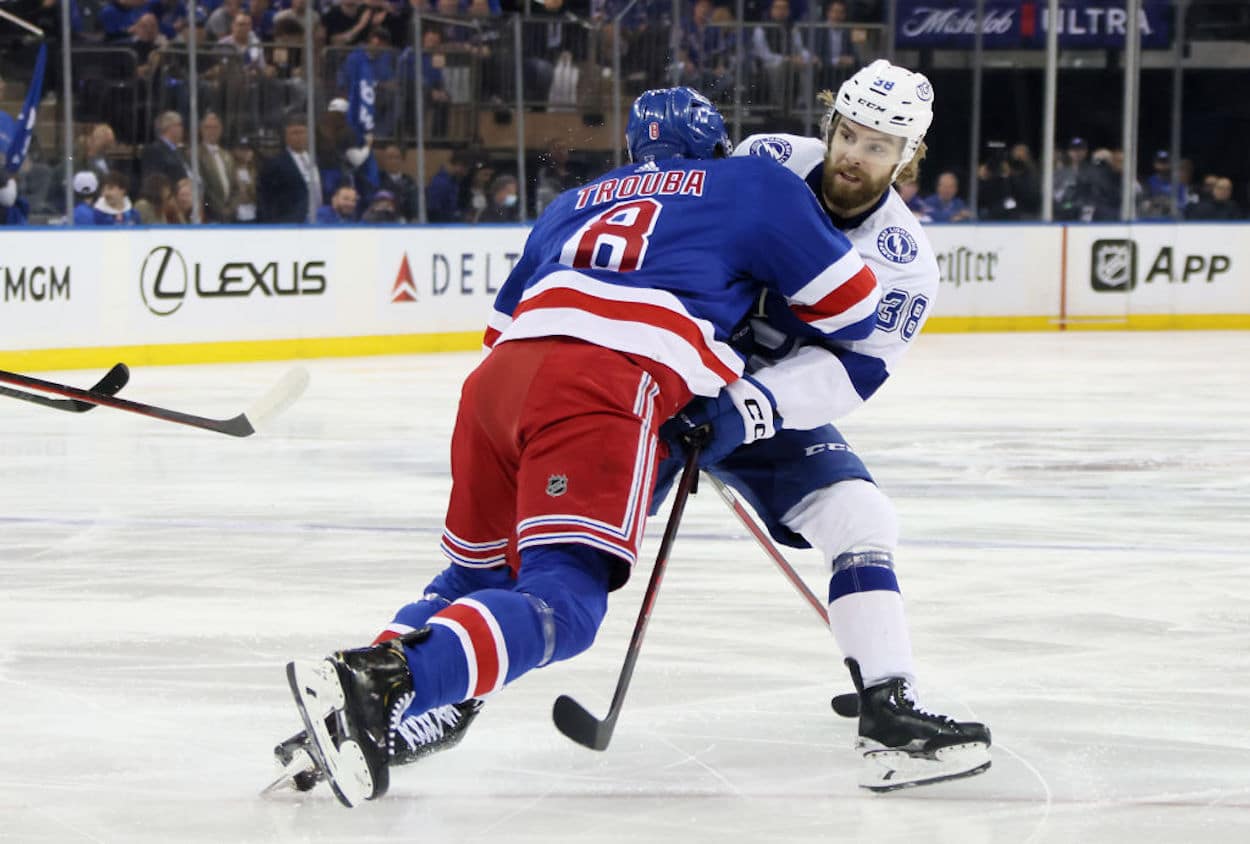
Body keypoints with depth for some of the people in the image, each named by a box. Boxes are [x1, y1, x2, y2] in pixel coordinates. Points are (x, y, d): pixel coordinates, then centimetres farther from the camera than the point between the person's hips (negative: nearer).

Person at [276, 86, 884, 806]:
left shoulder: (578, 203, 36)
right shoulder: (756, 186, 22)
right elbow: (849, 305, 20)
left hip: (503, 371, 6)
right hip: (603, 389, -6)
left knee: (478, 577, 22)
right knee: (562, 599, -16)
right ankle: (381, 685, -39)